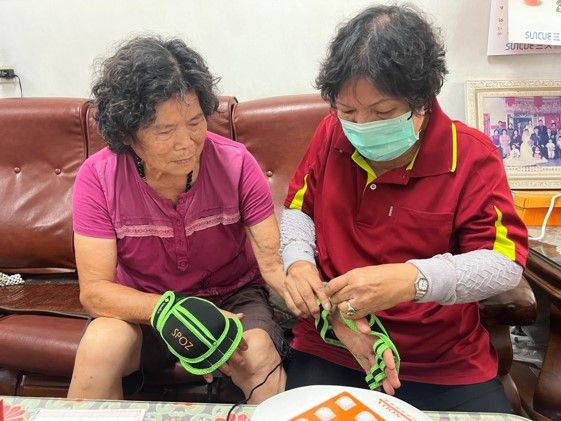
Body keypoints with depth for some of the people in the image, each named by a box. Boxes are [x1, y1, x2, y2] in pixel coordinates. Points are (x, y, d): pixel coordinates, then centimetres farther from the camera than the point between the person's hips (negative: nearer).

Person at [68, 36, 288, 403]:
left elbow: (273, 263, -21)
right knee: (100, 345, -29)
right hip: (142, 309, 1)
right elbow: (94, 290, -19)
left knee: (260, 354, -30)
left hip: (232, 298, 0)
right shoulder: (98, 177, -17)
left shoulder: (236, 163, -19)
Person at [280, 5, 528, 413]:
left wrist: (413, 279, -32)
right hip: (331, 345, 2)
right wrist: (299, 261, -13)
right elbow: (299, 208, 9)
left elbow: (505, 262, -14)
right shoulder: (332, 134, -2)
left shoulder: (473, 156, -11)